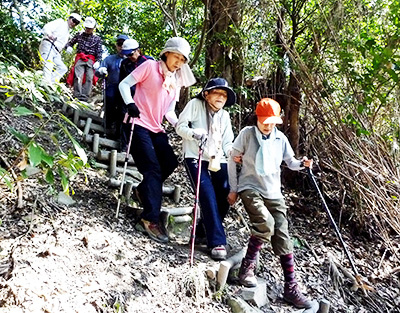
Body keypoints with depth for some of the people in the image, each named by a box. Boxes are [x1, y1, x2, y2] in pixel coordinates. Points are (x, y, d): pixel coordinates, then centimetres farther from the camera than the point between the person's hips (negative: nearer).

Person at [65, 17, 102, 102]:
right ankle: (77, 96, -22)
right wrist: (68, 47, -3)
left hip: (91, 60, 1)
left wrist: (98, 61, -7)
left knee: (89, 78, -11)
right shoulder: (79, 35, 17)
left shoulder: (97, 39, 16)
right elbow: (70, 43, 21)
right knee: (78, 77, -18)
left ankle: (84, 98, -13)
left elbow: (99, 52, 9)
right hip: (80, 59, 0)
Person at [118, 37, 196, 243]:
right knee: (153, 168, -14)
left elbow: (169, 111, 12)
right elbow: (124, 84, -5)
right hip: (139, 125, -7)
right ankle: (150, 219, -11)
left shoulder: (176, 81, 16)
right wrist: (130, 104, -22)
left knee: (170, 163, -2)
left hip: (156, 129, 7)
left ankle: (144, 189, 23)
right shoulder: (150, 67, -2)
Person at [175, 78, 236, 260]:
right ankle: (217, 242, -13)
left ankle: (203, 232, 17)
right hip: (196, 158, -5)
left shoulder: (224, 115, 17)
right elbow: (180, 126, -4)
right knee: (208, 197, -18)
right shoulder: (196, 104, 1)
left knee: (225, 198, -7)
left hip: (218, 161, 5)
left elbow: (227, 143, 13)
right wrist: (193, 133, -23)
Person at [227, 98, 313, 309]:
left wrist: (302, 164, -10)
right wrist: (233, 189, 1)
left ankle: (291, 288, 5)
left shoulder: (280, 138, 4)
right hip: (250, 188, -4)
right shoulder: (247, 133, -5)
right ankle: (247, 267, -9)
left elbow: (290, 162, 14)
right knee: (266, 223, -30)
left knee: (282, 237, -3)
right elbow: (232, 160, 1)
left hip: (273, 193, 4)